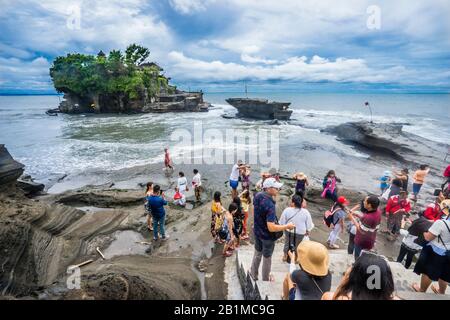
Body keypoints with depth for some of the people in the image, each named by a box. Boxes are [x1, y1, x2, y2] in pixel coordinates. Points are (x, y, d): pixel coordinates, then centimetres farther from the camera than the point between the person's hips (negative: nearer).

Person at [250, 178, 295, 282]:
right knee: (267, 258, 18)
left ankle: (253, 275, 47)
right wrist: (287, 226, -24)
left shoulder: (257, 196, -11)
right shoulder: (269, 205, -36)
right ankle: (265, 279, 41)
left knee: (257, 253, 28)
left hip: (257, 231, 7)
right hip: (267, 236, -7)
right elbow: (271, 228, -36)